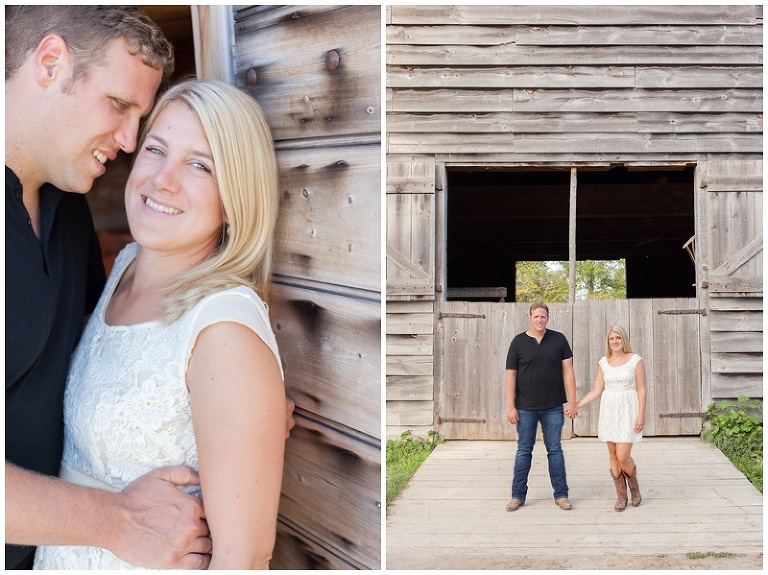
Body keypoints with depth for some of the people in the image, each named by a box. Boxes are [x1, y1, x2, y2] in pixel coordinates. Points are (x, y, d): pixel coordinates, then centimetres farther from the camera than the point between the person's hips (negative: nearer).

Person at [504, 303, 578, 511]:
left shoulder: (558, 339, 3)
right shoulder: (518, 341, 0)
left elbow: (568, 371, 2)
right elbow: (511, 375, 0)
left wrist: (572, 401, -4)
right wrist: (510, 406, -5)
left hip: (553, 407, 0)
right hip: (525, 408, 0)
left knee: (555, 450, 7)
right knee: (524, 451, 7)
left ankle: (561, 495, 15)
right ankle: (518, 495, 15)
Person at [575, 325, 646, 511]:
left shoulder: (635, 360, -3)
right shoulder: (603, 362, 7)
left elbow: (641, 390, -4)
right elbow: (596, 391, 8)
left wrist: (641, 415, -10)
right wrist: (577, 405, -1)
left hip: (628, 412, -4)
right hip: (609, 411, 4)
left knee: (623, 456, -10)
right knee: (613, 455, 5)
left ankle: (634, 487, 19)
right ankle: (621, 495, 18)